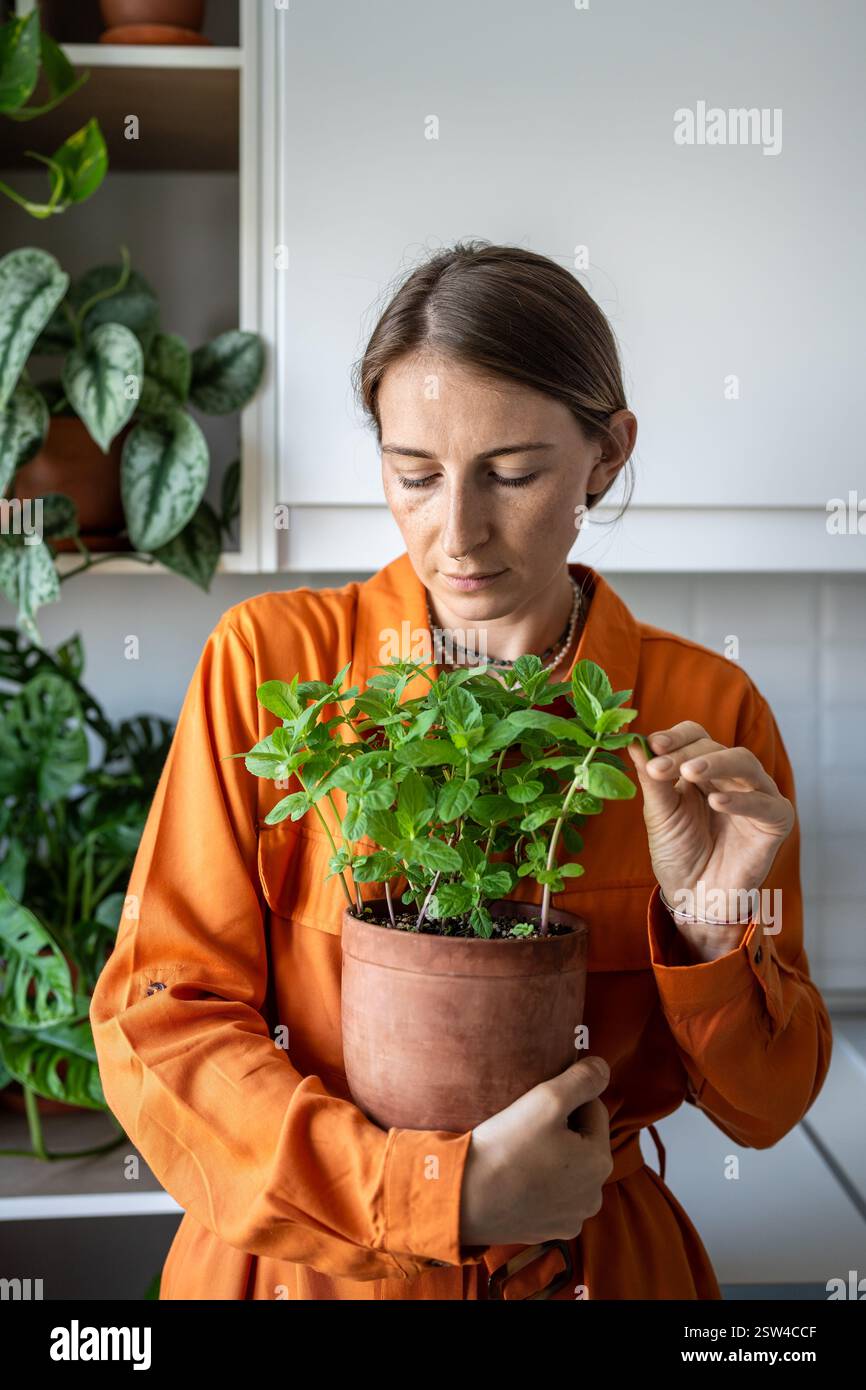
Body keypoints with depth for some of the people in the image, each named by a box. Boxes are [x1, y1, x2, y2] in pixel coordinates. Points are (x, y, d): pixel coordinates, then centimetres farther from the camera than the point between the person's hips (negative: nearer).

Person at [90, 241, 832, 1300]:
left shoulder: (705, 708, -9)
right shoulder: (270, 662, -13)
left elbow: (765, 1109, -4)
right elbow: (158, 1022, -13)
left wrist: (712, 927, -24)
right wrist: (445, 1188, -24)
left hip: (597, 1259, 1)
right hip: (307, 1266, -1)